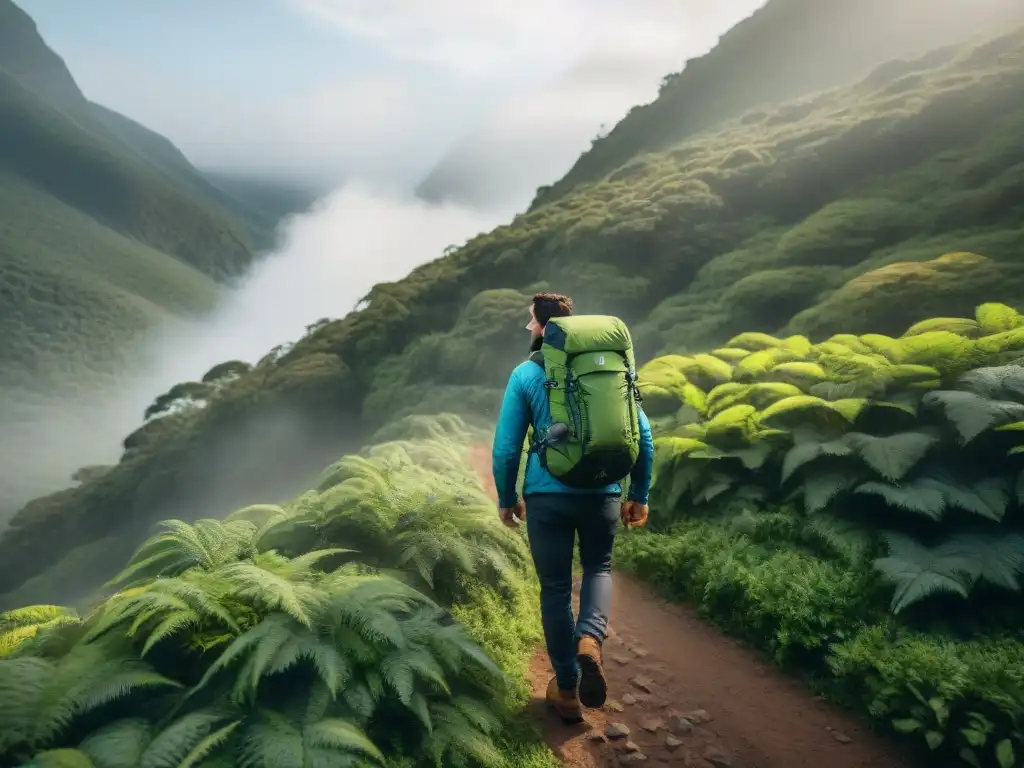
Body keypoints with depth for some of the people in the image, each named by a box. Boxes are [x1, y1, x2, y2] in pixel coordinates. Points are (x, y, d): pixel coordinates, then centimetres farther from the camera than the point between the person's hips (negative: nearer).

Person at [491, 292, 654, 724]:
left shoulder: (525, 374, -2)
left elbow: (506, 446, -2)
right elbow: (642, 433, 6)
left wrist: (506, 499, 11)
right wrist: (639, 494, 15)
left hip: (547, 494, -2)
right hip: (602, 492, 2)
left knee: (555, 588, 12)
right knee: (598, 567, 25)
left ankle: (568, 691, 20)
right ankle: (590, 639, -3)